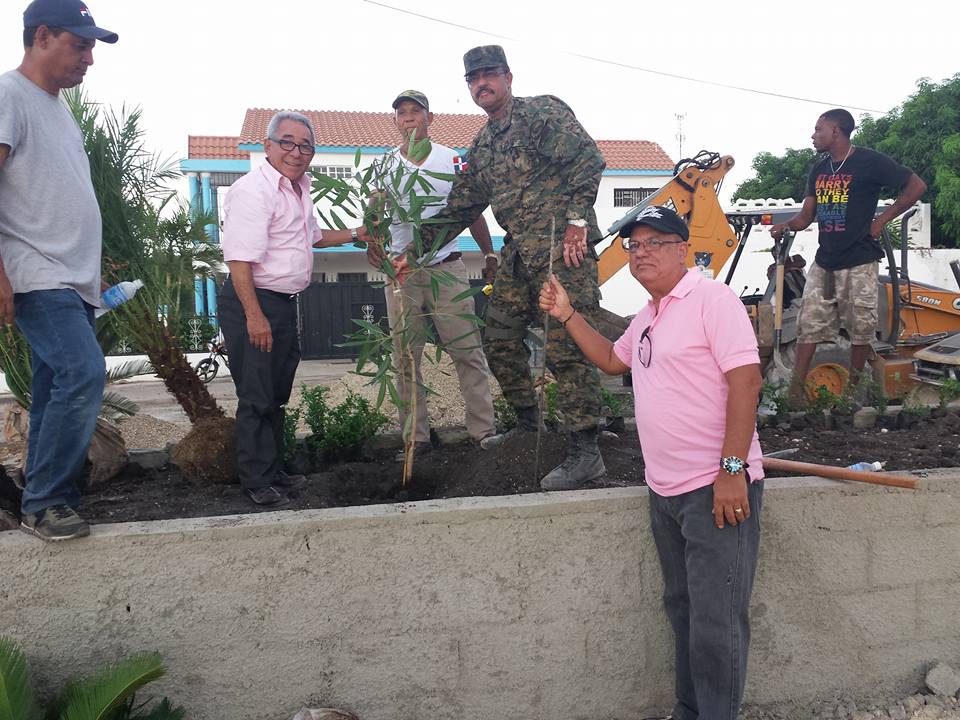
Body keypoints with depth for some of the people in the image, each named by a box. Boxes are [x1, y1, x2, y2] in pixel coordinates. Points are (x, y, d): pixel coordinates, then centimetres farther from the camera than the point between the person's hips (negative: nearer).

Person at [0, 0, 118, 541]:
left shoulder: (59, 108, 20)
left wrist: (92, 272, 21)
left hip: (72, 282, 9)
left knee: (58, 388, 9)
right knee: (83, 373, -19)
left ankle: (47, 503, 17)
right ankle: (45, 503, -6)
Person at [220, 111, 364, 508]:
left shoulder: (298, 188, 14)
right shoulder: (253, 189, -17)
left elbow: (312, 235, 33)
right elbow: (239, 259, -24)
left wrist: (355, 234, 29)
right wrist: (254, 316, -27)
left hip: (285, 303, 10)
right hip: (253, 301, -10)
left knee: (276, 395, 17)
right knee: (257, 397, -3)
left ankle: (274, 472, 29)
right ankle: (257, 482, 8)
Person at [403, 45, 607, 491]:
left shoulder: (542, 112, -3)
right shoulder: (482, 147, 20)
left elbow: (588, 158, -15)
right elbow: (458, 209, 23)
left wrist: (576, 220, -22)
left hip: (564, 250, -8)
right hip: (519, 255, 9)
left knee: (567, 347, -11)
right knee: (499, 340, 11)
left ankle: (585, 452, -5)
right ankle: (528, 427, 29)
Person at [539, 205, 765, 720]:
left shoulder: (711, 299, -12)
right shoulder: (647, 317, 15)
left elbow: (745, 379, -19)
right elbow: (613, 360, 31)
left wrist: (732, 468, -24)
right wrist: (567, 316, 20)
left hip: (716, 488, -9)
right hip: (664, 489, 9)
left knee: (716, 620, -1)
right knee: (681, 608, 19)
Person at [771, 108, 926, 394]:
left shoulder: (869, 161, -6)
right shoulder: (818, 170, 12)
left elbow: (916, 186, -4)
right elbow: (807, 215, 13)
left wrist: (881, 221, -7)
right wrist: (785, 226, -8)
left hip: (859, 263, -6)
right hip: (824, 261, 6)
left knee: (860, 328, 4)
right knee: (809, 325, 3)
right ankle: (796, 389, 8)